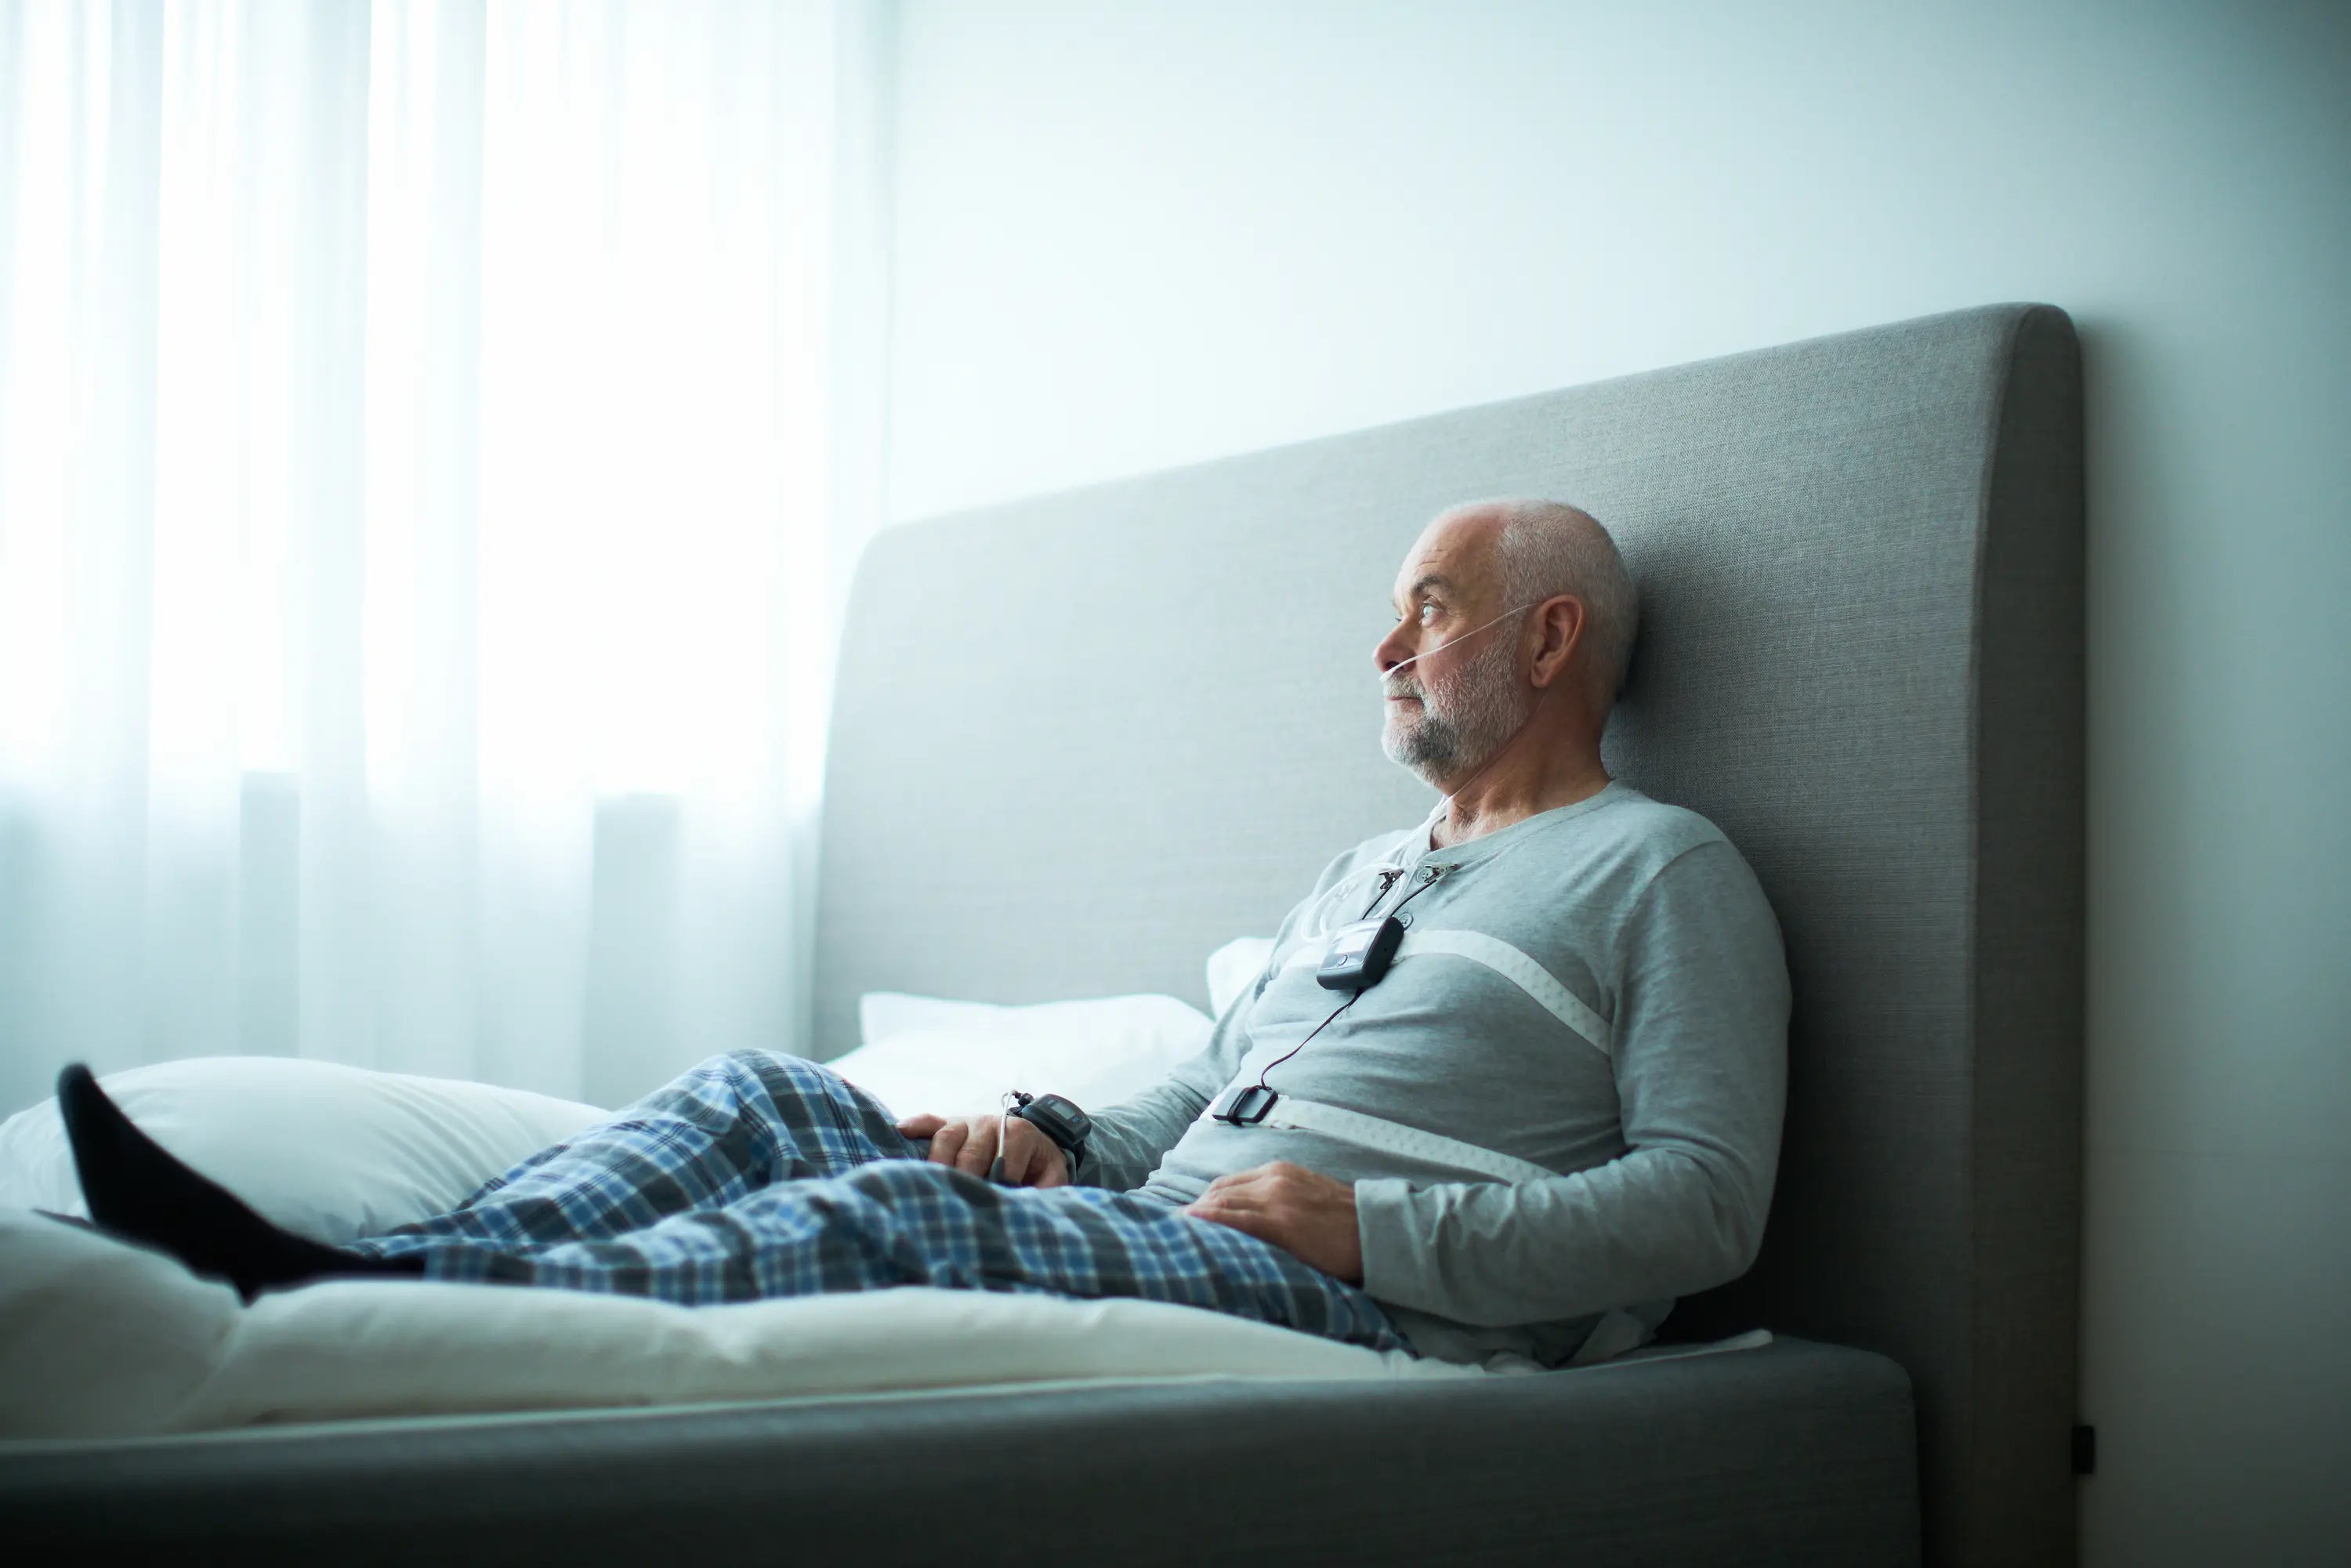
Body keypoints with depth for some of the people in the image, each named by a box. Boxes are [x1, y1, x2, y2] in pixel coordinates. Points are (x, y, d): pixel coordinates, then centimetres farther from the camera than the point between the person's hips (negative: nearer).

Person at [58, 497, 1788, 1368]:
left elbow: (1707, 1200, -7)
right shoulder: (1366, 870, 29)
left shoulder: (1666, 872, 3)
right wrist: (1054, 1140, 7)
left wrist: (1377, 1225, -16)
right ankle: (335, 1274, -23)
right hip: (1158, 1229, 8)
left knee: (892, 1211, -31)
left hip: (1383, 1310, -8)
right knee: (765, 1094, -8)